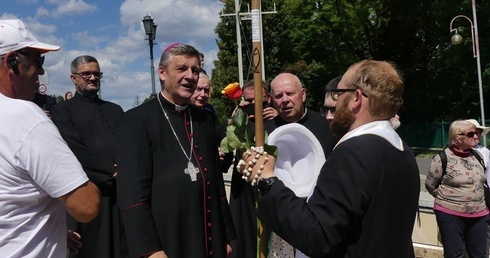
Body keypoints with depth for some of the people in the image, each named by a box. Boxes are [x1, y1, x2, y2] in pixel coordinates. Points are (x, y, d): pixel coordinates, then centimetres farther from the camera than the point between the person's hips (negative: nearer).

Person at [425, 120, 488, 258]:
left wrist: (477, 199, 14)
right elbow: (430, 185, -3)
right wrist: (447, 199, 4)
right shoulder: (443, 158, -13)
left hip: (478, 214, 5)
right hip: (451, 215, -5)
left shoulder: (478, 156, 4)